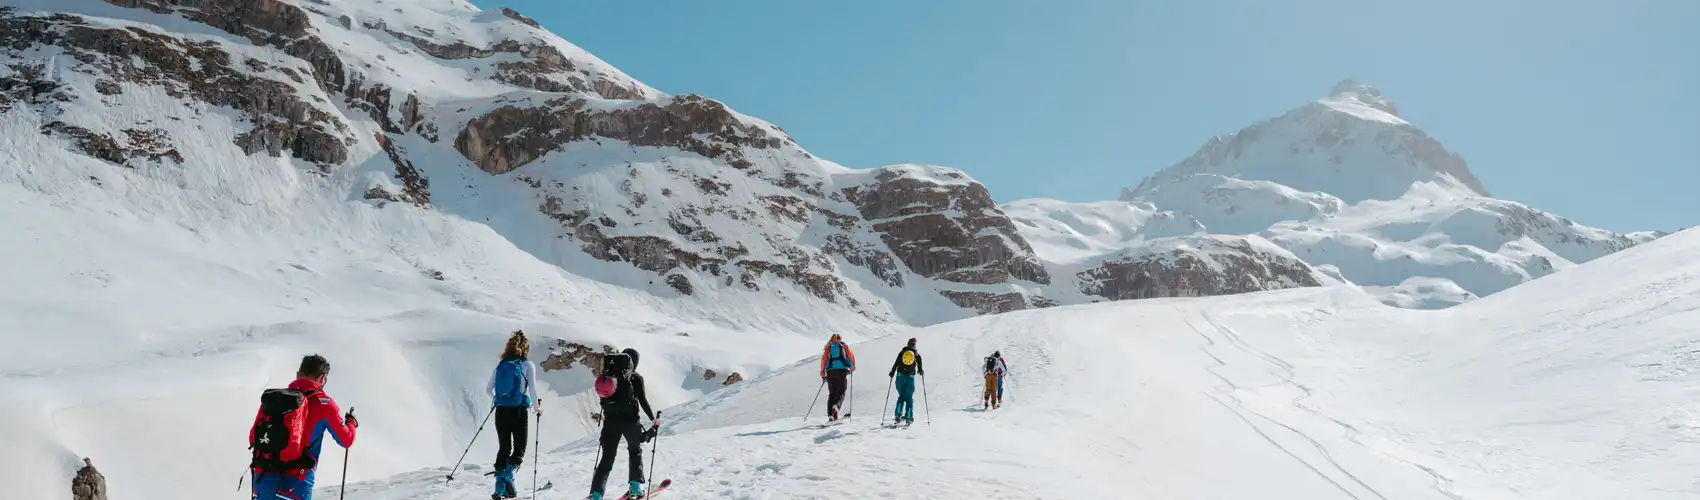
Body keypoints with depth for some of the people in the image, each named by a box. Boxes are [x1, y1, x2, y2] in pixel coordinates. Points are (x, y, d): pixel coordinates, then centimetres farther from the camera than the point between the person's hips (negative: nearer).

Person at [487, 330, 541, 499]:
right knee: (519, 449, 8)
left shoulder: (501, 365, 7)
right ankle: (507, 475, -18)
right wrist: (537, 408, 2)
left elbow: (489, 389, 9)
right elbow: (532, 388, -12)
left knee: (503, 449, 13)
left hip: (501, 411, 4)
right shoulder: (528, 365, -5)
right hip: (518, 411, -4)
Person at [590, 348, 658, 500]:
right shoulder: (636, 378, -4)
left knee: (607, 456, 6)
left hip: (610, 420, 3)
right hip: (629, 419, -3)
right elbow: (643, 400, -6)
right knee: (635, 450, 22)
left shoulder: (609, 373, 7)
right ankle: (636, 486, 15)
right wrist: (653, 419, 5)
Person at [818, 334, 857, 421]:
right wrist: (853, 366, 21)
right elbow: (851, 356, 5)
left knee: (831, 394, 10)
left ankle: (830, 415, 0)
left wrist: (822, 372, 8)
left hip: (830, 371, 2)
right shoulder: (844, 346, 15)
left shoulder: (828, 348, 17)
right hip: (842, 371, -2)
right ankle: (836, 406, -29)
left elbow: (824, 359, 6)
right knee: (841, 392, 2)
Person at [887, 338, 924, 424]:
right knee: (909, 397, 6)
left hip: (900, 376, 1)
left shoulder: (902, 352, 5)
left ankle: (898, 413, -1)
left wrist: (892, 372, 10)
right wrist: (921, 371, 25)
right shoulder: (917, 354, 4)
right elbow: (920, 368, 4)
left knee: (901, 395, 14)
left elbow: (896, 363, -1)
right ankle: (909, 417, -2)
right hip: (910, 377, -1)